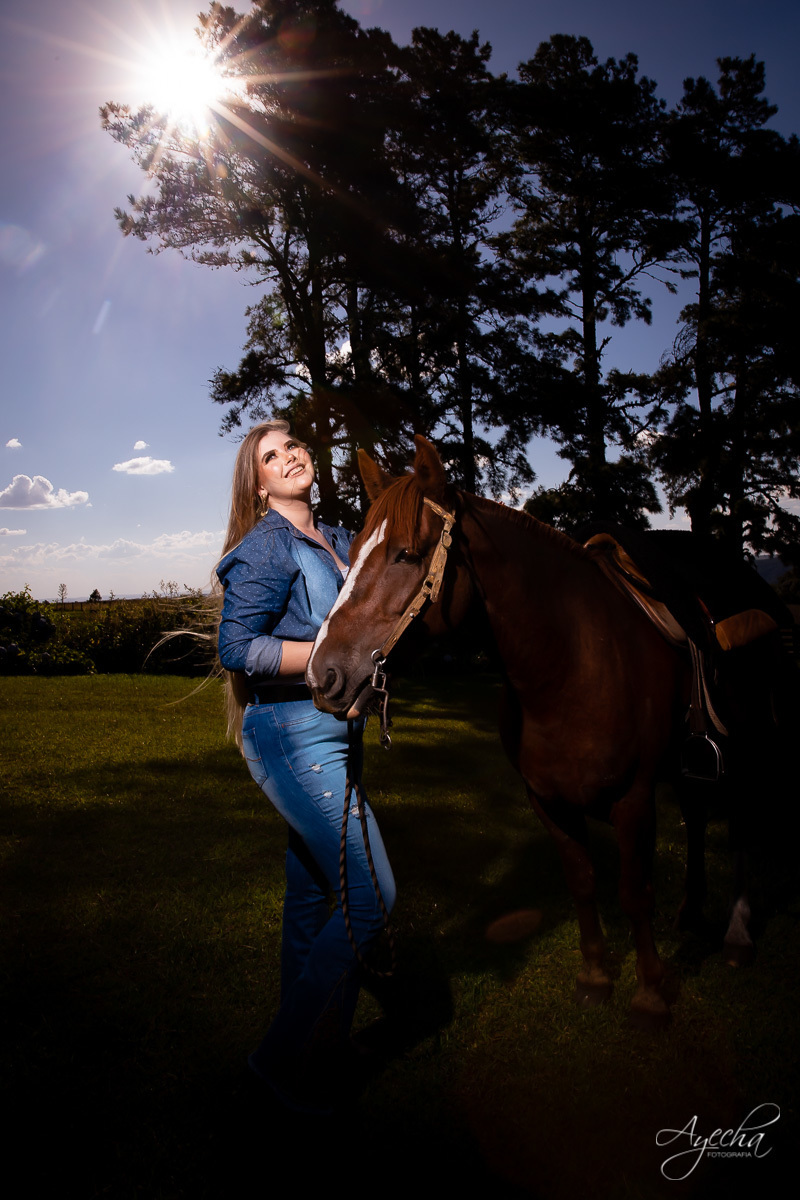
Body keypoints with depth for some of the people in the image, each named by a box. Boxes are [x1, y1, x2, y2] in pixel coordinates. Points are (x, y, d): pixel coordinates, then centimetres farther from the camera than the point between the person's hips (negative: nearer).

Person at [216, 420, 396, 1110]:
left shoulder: (339, 541, 13)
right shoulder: (266, 546, -12)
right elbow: (238, 650, -19)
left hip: (334, 731, 8)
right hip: (294, 735, -8)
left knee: (312, 892, 17)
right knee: (371, 897, -8)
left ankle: (308, 1048, 34)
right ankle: (288, 1059, 8)